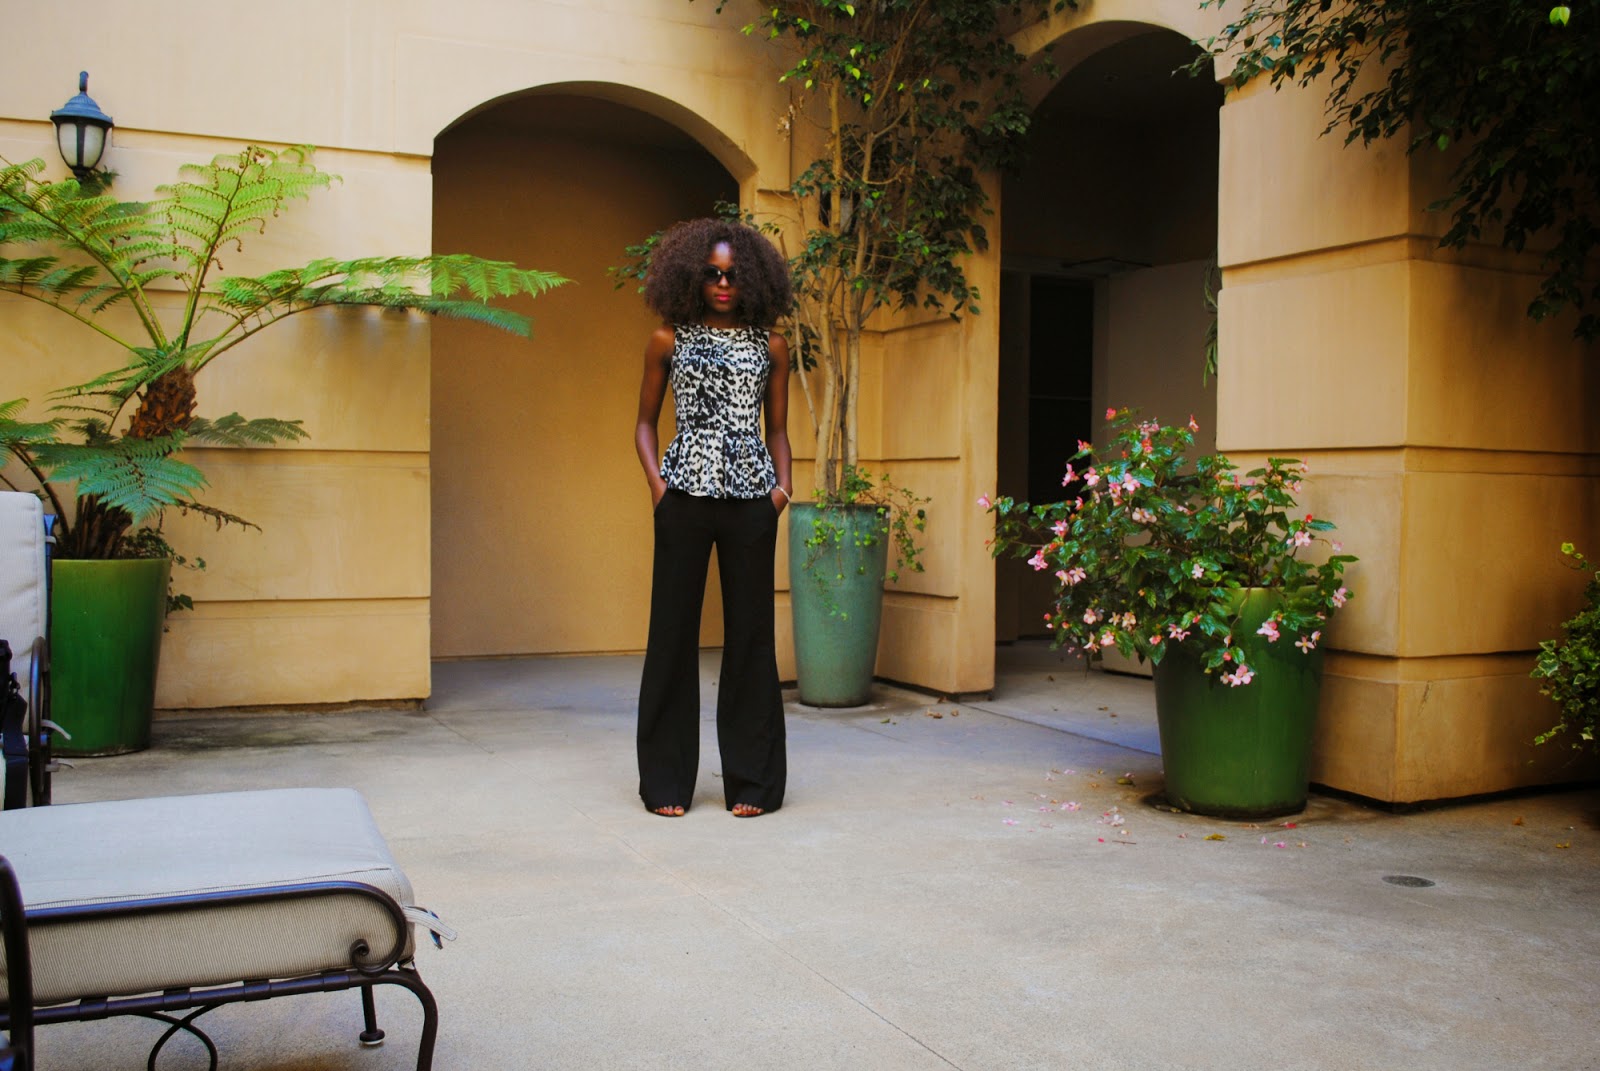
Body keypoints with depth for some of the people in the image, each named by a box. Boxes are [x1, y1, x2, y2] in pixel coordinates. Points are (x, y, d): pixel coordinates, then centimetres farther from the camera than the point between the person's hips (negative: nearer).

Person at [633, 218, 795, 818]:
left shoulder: (770, 346, 11)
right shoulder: (668, 340, 8)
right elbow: (645, 422, 13)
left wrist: (783, 483, 0)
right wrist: (655, 481, -2)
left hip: (751, 499, 1)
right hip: (684, 497, -1)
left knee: (750, 631, 3)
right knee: (674, 628, 2)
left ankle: (752, 779, 12)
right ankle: (667, 779, 13)